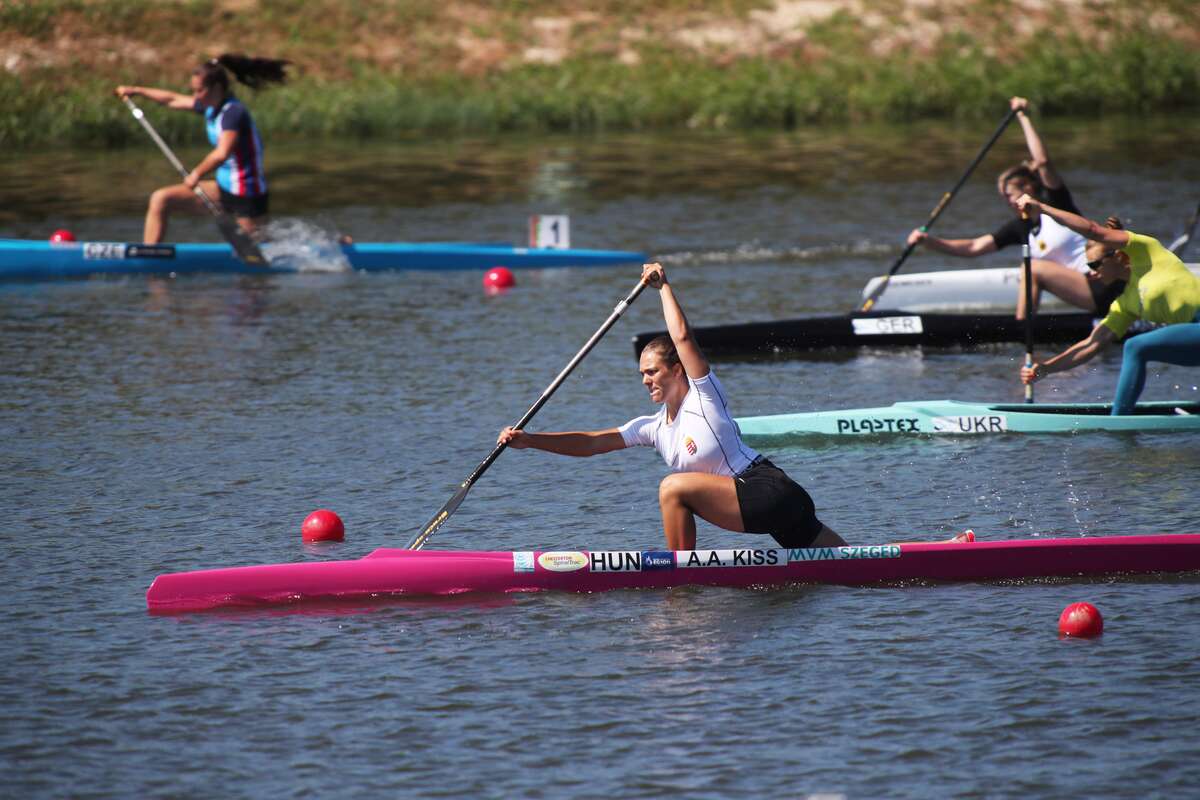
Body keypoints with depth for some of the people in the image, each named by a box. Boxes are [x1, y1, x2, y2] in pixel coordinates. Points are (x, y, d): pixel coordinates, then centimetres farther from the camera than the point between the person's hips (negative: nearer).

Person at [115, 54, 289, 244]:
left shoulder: (234, 112, -22)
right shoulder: (211, 107, 5)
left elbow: (222, 153, -35)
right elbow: (173, 100, 21)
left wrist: (196, 174, -23)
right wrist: (136, 91, 27)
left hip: (247, 198, -9)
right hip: (224, 189, 9)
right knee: (161, 200, 4)